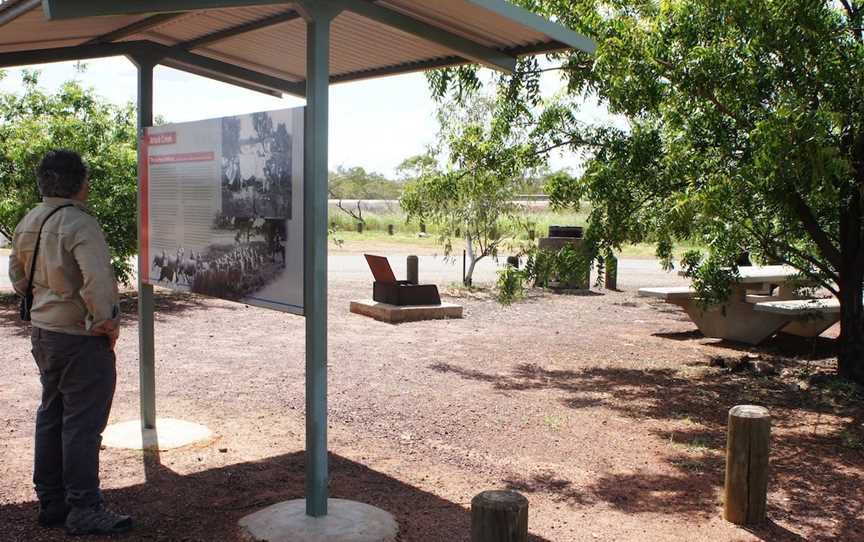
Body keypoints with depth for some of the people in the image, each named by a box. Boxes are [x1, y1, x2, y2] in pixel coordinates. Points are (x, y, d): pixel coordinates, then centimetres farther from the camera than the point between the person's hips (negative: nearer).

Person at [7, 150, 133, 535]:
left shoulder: (29, 222, 8)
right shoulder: (80, 224, -20)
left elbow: (18, 276, 19)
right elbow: (97, 281, -30)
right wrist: (106, 322, -19)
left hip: (44, 332, 9)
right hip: (82, 337, -9)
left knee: (51, 415, 17)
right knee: (83, 423, -1)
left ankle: (50, 502, 28)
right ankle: (84, 511, 7)